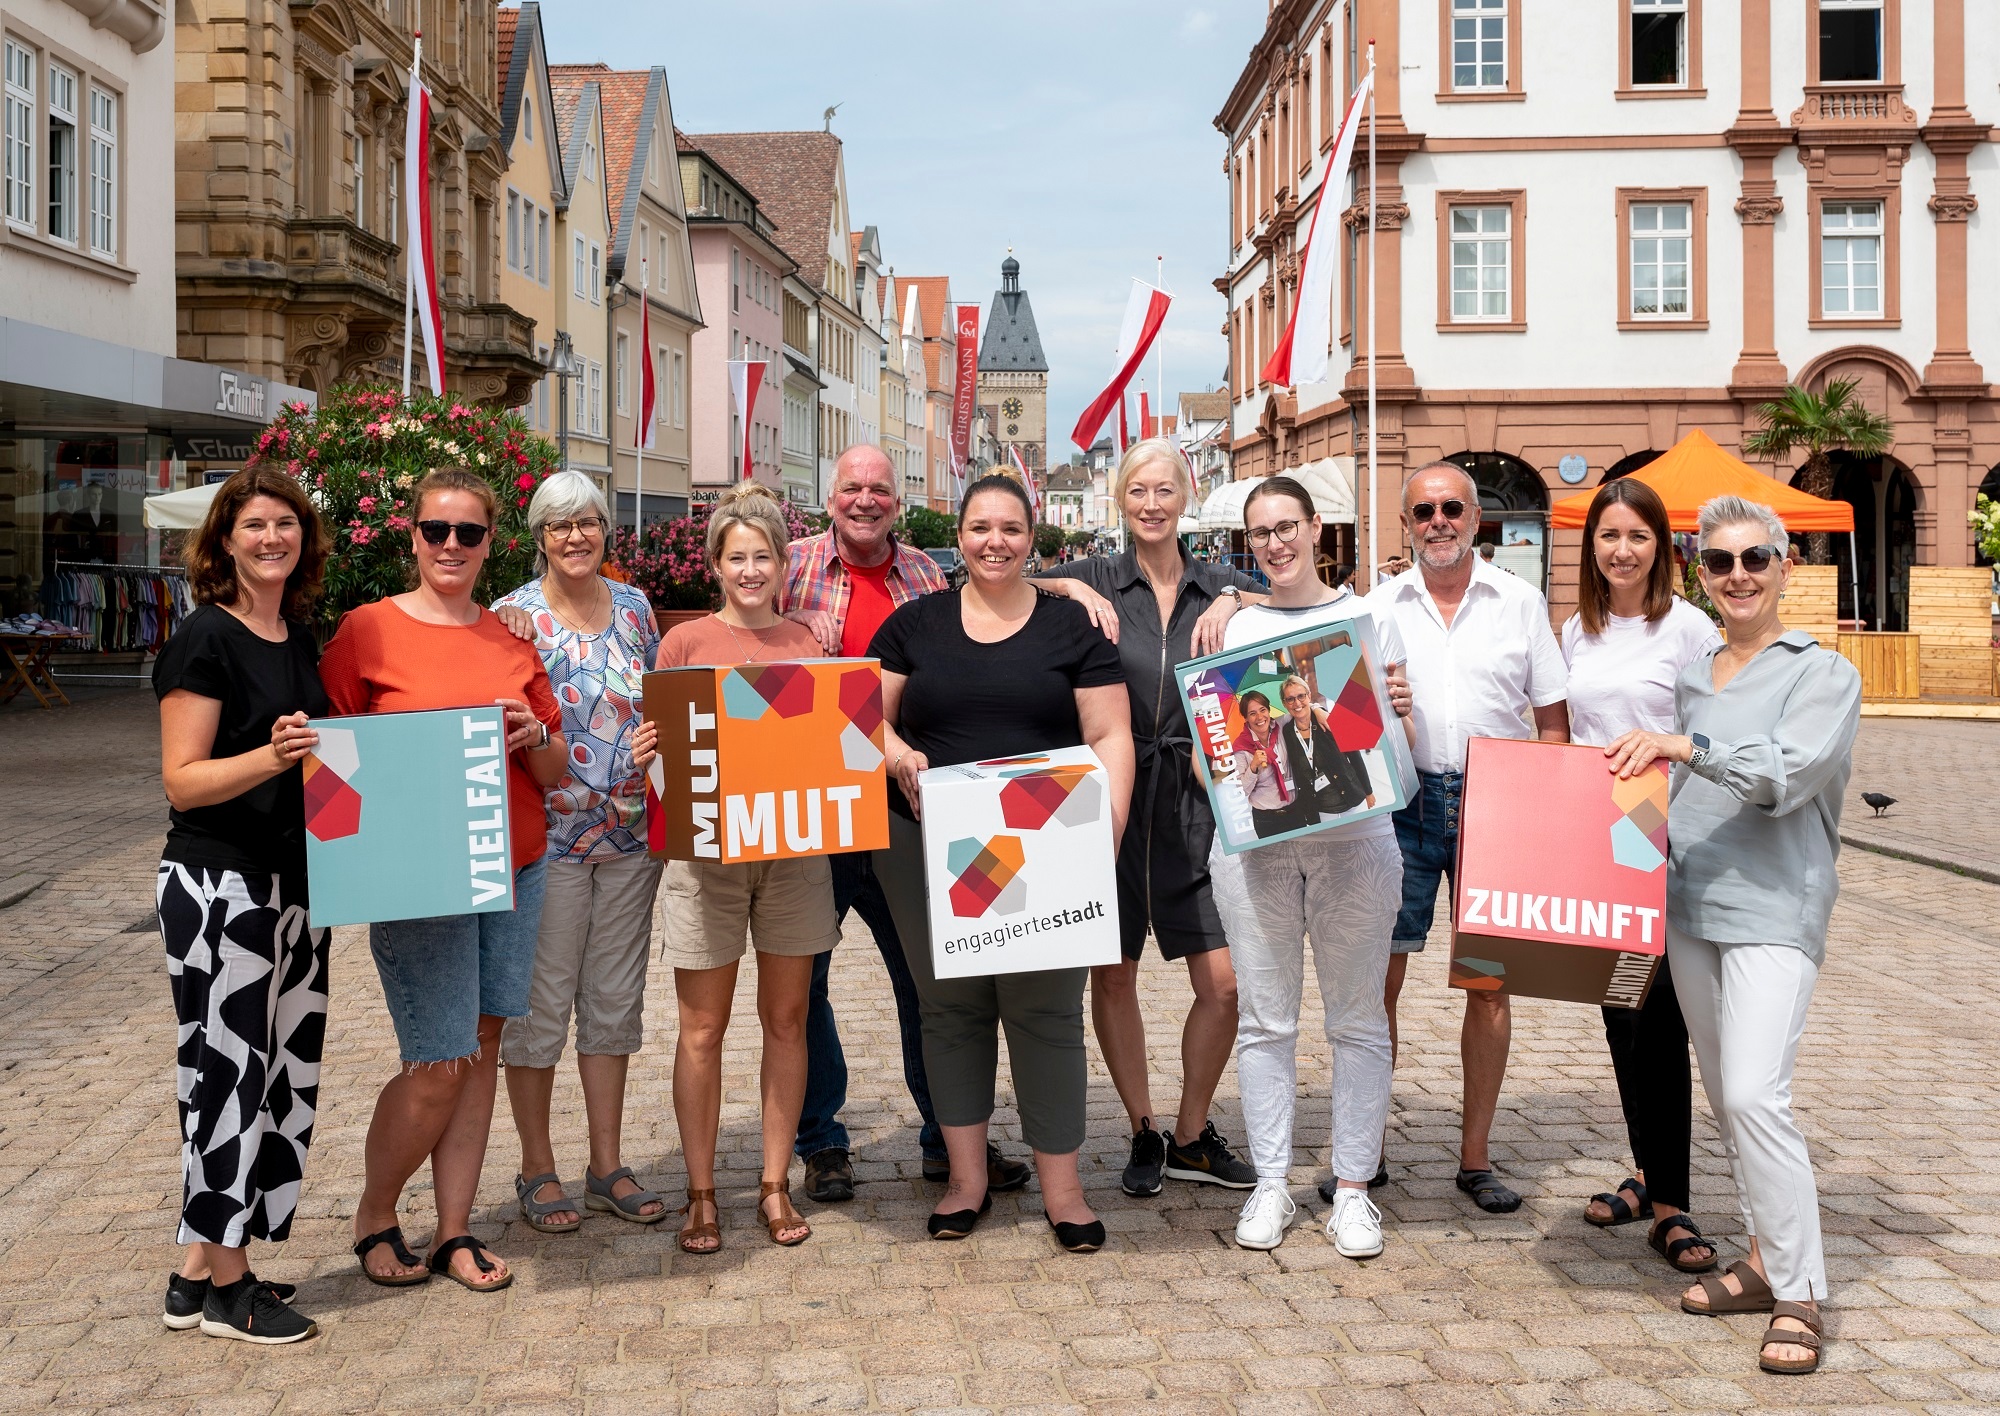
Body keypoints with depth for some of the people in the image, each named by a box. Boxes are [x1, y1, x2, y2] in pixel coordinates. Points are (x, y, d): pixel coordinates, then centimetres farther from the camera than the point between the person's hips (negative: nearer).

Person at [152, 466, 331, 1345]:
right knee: (228, 1067, -4)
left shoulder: (300, 638, 12)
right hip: (216, 884, -8)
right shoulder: (206, 639, -10)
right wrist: (271, 756, -28)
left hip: (293, 879, 8)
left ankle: (201, 1271, 20)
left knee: (285, 1067, 10)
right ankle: (223, 1284, 8)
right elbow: (182, 780, -15)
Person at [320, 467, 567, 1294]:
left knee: (481, 1049, 7)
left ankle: (455, 1232, 19)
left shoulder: (511, 640, 11)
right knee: (439, 1065, -6)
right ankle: (375, 1216, 19)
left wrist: (534, 736, -6)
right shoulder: (369, 630, -2)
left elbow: (556, 773, 14)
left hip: (515, 868, 5)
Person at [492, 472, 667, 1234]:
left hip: (629, 833, 4)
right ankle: (537, 1168, 16)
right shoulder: (513, 616, -5)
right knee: (539, 1001, 2)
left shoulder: (634, 607, 8)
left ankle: (607, 1165, 21)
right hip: (546, 834, -4)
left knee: (616, 999, 11)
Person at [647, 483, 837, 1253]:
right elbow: (659, 743, 4)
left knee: (787, 1019, 7)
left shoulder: (808, 641, 10)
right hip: (707, 848, -2)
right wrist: (645, 756, -17)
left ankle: (776, 1185, 18)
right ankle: (700, 1194, 13)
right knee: (703, 1028, 2)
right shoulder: (685, 640, 3)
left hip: (795, 848, 2)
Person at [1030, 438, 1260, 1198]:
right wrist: (1070, 590, -15)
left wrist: (1233, 601, -14)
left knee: (1224, 980, -2)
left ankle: (1193, 1135, 19)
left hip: (1196, 800, 1)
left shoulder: (1218, 585, 9)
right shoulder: (1096, 581, 3)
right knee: (1112, 974, 6)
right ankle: (1143, 1132, 24)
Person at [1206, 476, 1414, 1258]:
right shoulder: (1234, 630, 10)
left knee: (1356, 1017, 4)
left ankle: (1353, 1188, 13)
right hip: (1253, 844, 1)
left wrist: (1400, 709, -12)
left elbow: (1397, 741, 9)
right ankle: (1270, 1185, 14)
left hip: (1354, 839, -1)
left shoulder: (1368, 618, 8)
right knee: (1265, 1018, 5)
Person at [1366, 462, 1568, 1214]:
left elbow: (1553, 715, 7)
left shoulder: (1520, 601, 6)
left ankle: (1475, 1157, 16)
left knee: (1489, 981, 5)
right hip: (1403, 802, 0)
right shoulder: (1380, 606, 7)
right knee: (1377, 976, 0)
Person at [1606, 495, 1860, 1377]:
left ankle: (1800, 1294, -8)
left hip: (1773, 908, -6)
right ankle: (1764, 1262, 22)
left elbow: (1784, 774, -17)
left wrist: (1683, 745, -23)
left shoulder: (1824, 674, -2)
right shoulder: (1691, 675, 16)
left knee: (1754, 1094, -17)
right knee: (1724, 1096, 10)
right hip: (1690, 905, 7)